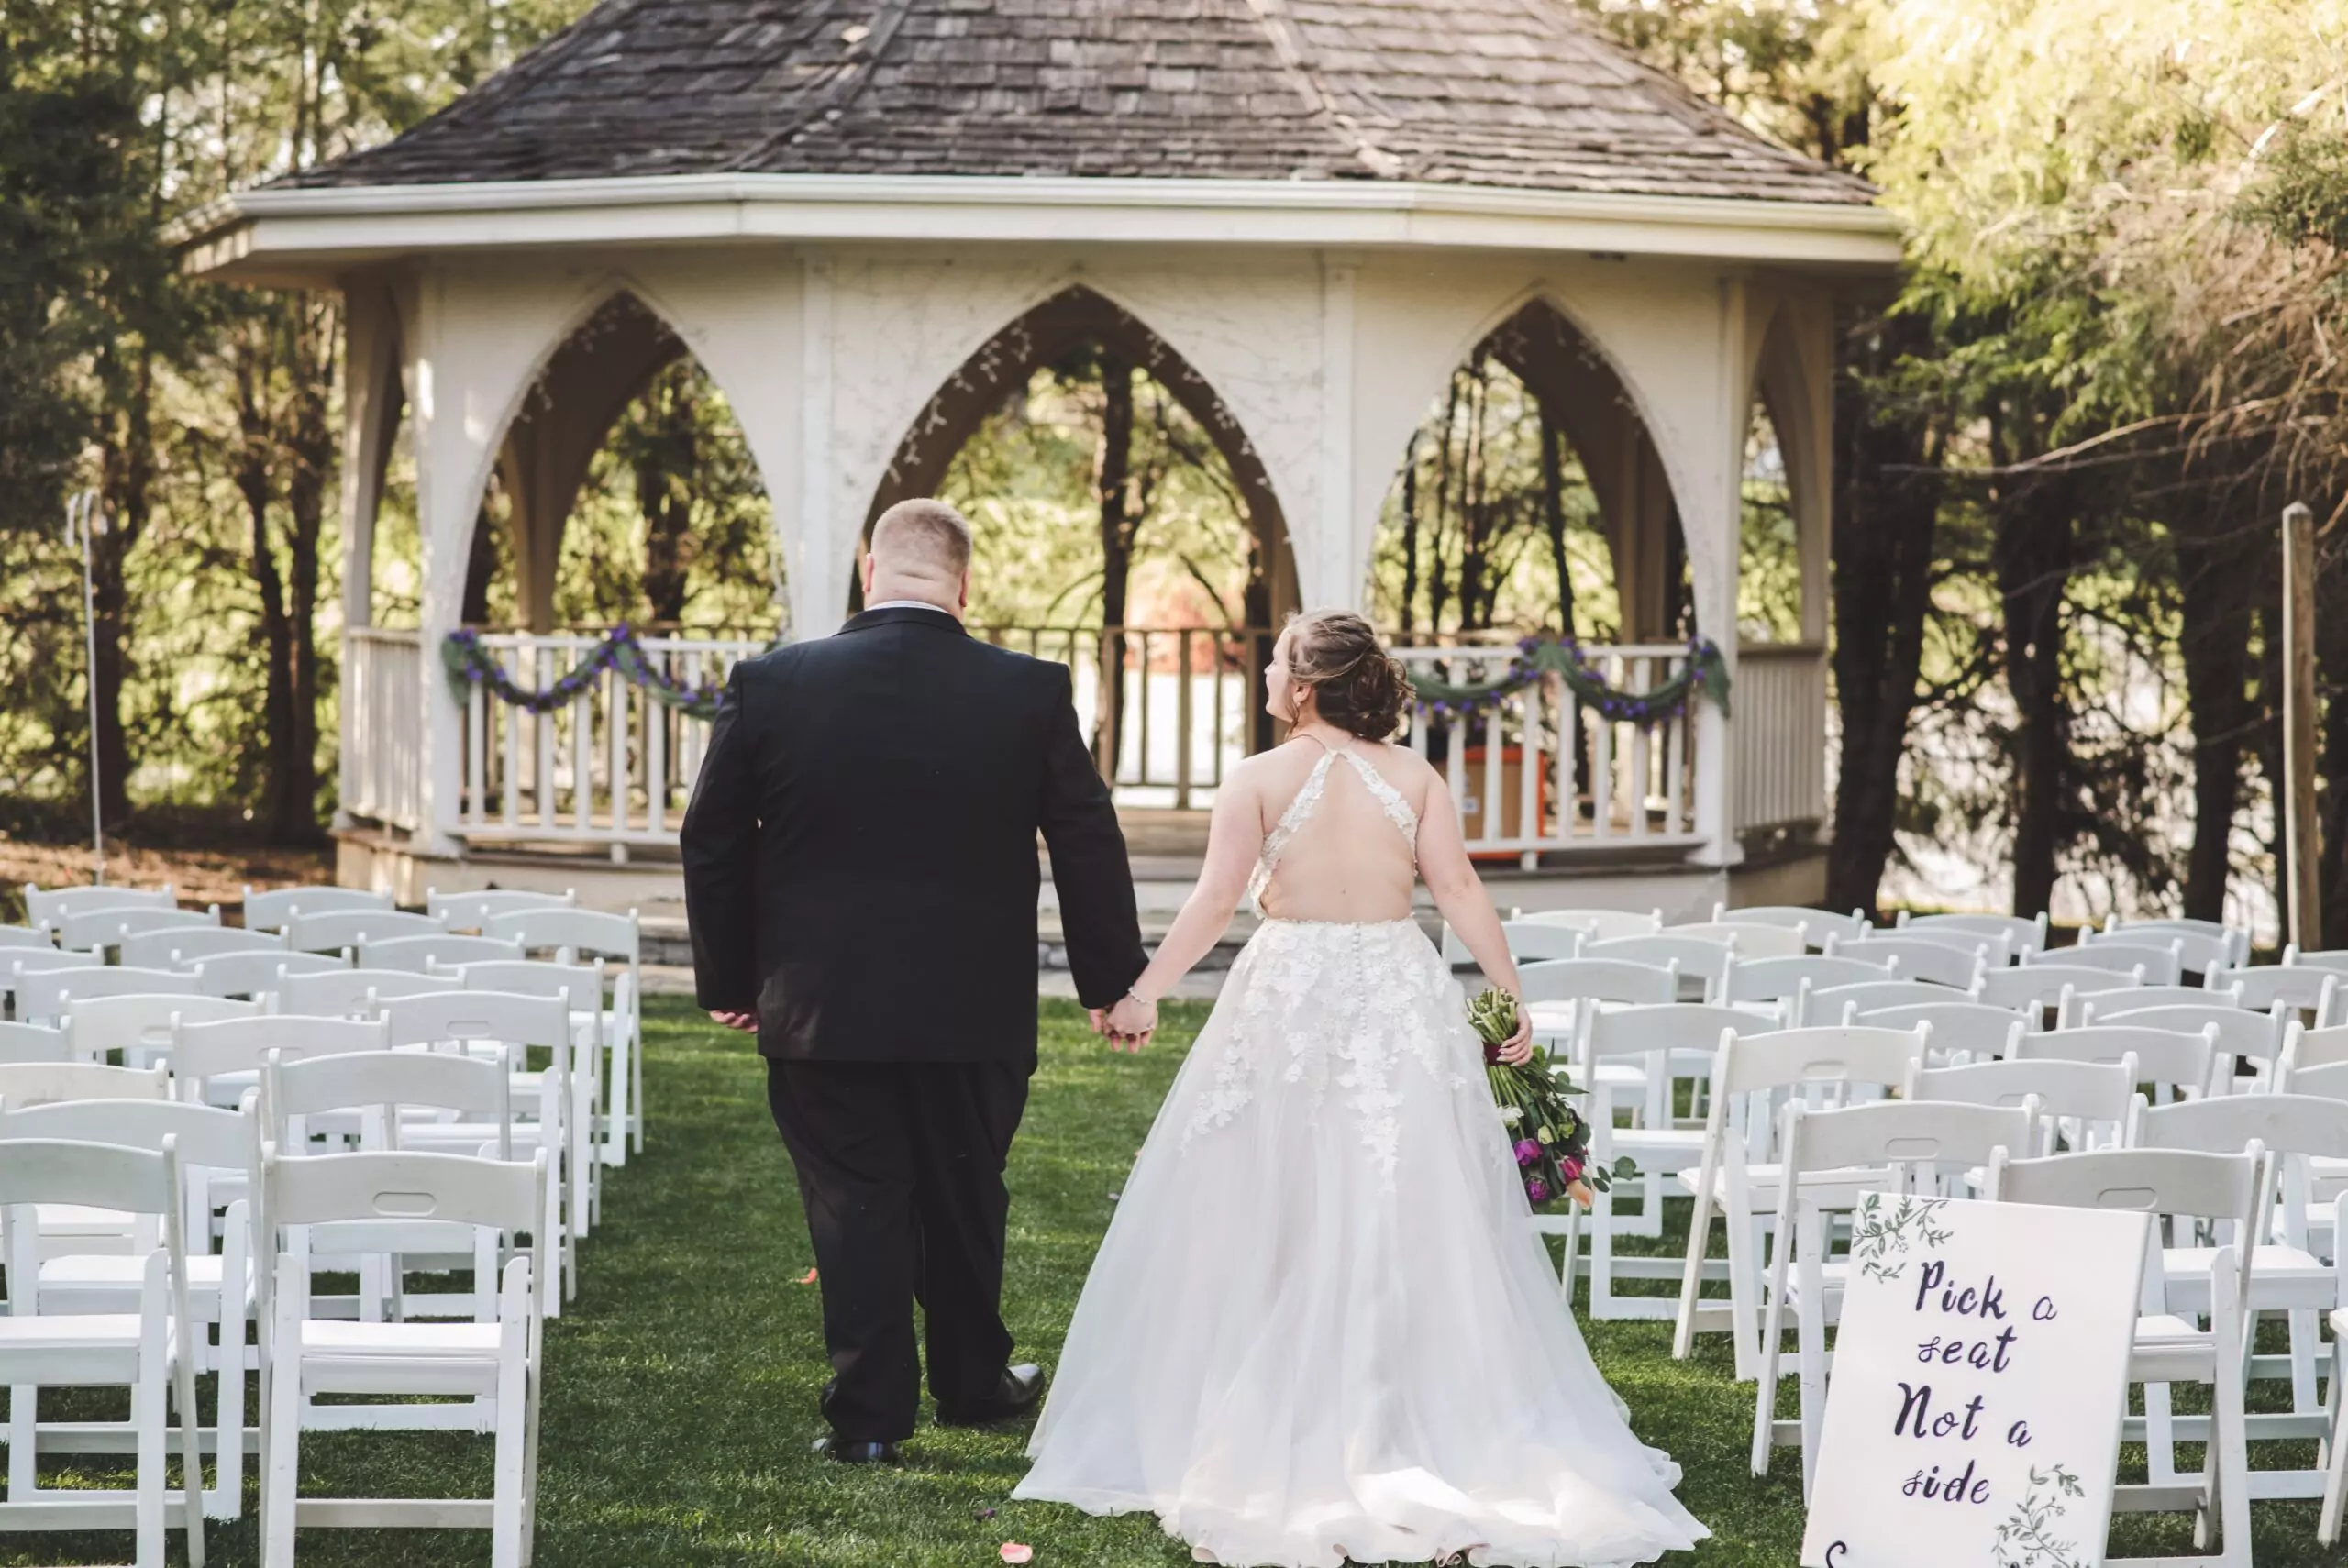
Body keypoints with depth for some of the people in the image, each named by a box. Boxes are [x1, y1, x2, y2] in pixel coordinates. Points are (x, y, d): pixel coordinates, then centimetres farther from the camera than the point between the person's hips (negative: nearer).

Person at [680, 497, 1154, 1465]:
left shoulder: (769, 686, -7)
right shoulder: (1030, 693, -7)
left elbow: (712, 842, 0)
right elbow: (1089, 846, 0)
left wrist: (729, 981, 12)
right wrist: (1114, 982, 11)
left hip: (821, 1011, -1)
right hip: (976, 1012, 1)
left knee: (855, 1205, 7)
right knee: (965, 1202, 18)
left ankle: (868, 1414, 9)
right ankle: (973, 1381, 32)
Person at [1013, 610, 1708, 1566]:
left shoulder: (1260, 779, -5)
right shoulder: (1414, 777, 1)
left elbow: (1214, 902, -13)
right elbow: (1459, 890, -5)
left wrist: (1144, 991, -10)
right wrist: (1510, 998, -1)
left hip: (1290, 999, -2)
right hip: (1401, 997, 2)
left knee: (1282, 1220, 7)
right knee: (1405, 1218, 7)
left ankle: (1270, 1427, 10)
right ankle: (1434, 1418, 8)